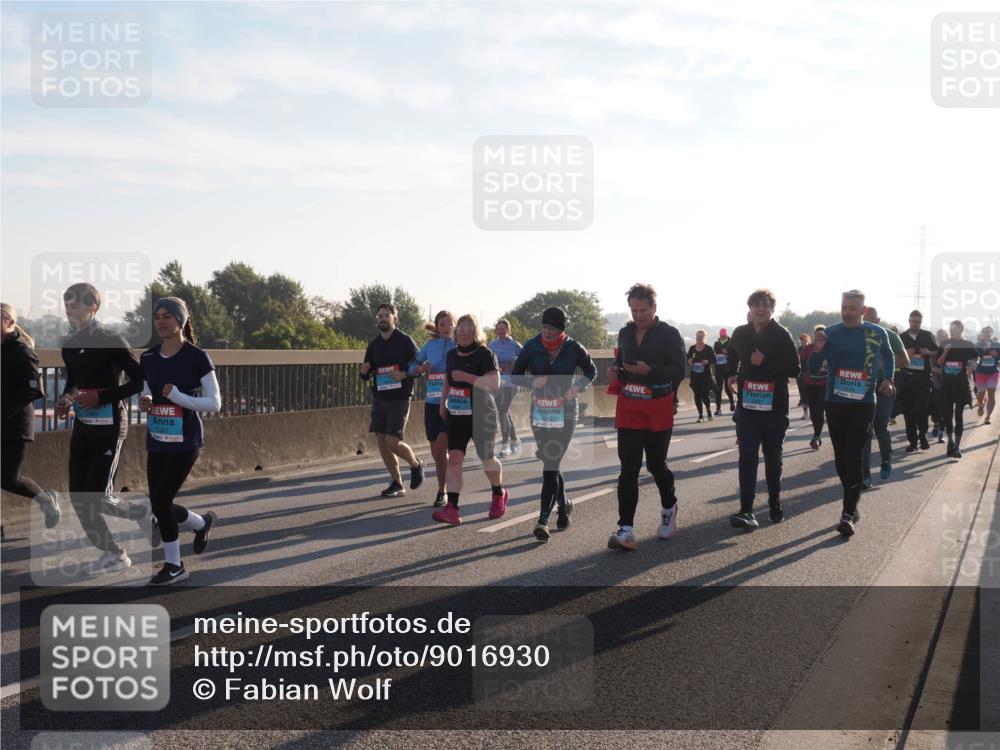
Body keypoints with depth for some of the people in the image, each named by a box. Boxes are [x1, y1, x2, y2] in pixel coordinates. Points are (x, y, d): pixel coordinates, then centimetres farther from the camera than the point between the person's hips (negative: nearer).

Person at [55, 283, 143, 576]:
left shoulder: (112, 341, -12)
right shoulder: (69, 345, 8)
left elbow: (139, 380, -12)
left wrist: (101, 397, -18)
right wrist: (65, 401, 2)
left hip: (108, 427, -7)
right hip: (82, 426, 7)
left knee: (98, 495, -9)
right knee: (78, 496, 5)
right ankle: (112, 553, 18)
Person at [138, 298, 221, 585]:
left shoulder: (197, 358, -10)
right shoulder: (148, 358, 6)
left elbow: (215, 403, -10)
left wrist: (179, 397, -21)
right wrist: (144, 403, -5)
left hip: (185, 442, -6)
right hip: (156, 441, 6)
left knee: (161, 501, -7)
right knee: (159, 504, 6)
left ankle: (173, 565, 11)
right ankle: (202, 523, 36)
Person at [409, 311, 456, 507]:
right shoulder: (430, 345, 8)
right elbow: (412, 366, 14)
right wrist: (419, 369, -7)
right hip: (432, 403, 4)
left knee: (441, 447, -13)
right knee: (436, 452, 10)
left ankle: (442, 492, 0)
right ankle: (444, 490, 26)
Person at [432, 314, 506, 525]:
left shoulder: (485, 354, -12)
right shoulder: (452, 354, 10)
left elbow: (495, 384, -23)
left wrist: (466, 377, -26)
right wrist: (443, 403, 16)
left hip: (481, 415, -5)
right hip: (456, 415, 5)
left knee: (487, 458, 9)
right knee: (454, 459, -7)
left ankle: (499, 495, 38)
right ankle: (452, 509, -12)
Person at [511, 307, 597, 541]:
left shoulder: (573, 348, -5)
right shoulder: (532, 346, -1)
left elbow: (591, 371, 10)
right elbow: (515, 375, 5)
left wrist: (579, 387, -10)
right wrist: (532, 382, -16)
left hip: (565, 412, -3)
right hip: (539, 411, 3)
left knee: (551, 465, -10)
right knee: (550, 463, 10)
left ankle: (543, 519, -10)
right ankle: (563, 504, 35)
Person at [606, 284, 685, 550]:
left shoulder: (669, 334, -7)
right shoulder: (625, 333, 10)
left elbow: (679, 371, -12)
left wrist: (649, 371, -26)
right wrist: (615, 371, -2)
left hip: (658, 408, -3)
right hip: (628, 407, 4)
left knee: (656, 464, 10)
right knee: (628, 468, -5)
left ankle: (669, 508, 40)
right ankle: (626, 529, -9)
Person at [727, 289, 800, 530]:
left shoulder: (782, 335, -5)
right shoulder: (740, 334, 6)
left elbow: (795, 368, -11)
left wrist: (766, 362, -20)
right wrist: (732, 375, 13)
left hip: (774, 407, -2)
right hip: (747, 406, 2)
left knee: (773, 458, 11)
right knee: (747, 457, -10)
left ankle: (775, 504, 28)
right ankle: (746, 511, -15)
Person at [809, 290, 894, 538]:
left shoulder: (877, 333, 0)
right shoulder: (830, 333, -1)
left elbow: (888, 357, 20)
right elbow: (813, 368, 0)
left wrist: (888, 379, 4)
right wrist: (818, 350, -19)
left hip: (863, 404, -2)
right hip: (834, 403, 2)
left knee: (854, 456, -10)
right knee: (841, 457, 8)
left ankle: (848, 513, -11)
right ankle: (852, 505, 24)